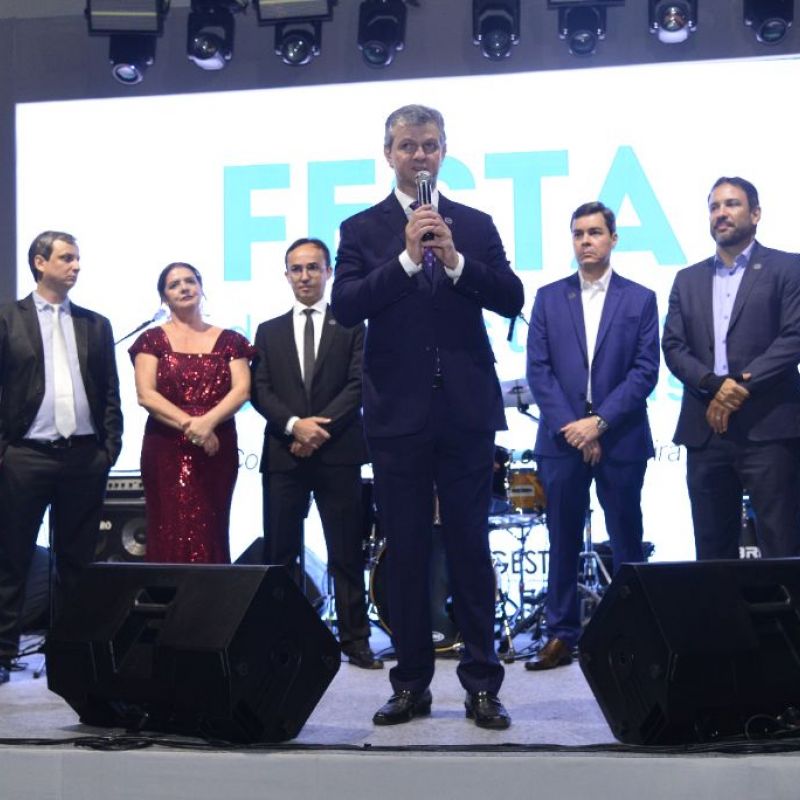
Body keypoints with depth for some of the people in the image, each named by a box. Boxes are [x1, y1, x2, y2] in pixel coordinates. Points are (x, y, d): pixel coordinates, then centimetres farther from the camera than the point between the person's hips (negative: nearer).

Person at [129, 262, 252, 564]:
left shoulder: (229, 341, 11)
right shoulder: (152, 340, 7)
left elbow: (242, 390, -1)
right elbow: (145, 394, -4)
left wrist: (207, 421, -17)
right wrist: (188, 423, -16)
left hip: (217, 448, 1)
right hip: (166, 449, -1)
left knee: (211, 536, 1)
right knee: (169, 536, -4)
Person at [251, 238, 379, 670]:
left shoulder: (351, 325, 9)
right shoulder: (269, 332, 16)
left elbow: (358, 384, -2)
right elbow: (260, 391, 6)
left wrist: (320, 428, -12)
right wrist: (294, 424, -11)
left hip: (338, 452, -2)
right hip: (283, 454, 2)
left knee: (346, 554, 1)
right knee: (280, 553, 2)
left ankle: (355, 640, 5)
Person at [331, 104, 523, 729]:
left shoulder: (475, 226, 10)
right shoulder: (362, 229, 6)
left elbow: (512, 300, 0)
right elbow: (345, 308, -8)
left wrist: (455, 260, -14)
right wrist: (407, 257, -17)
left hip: (467, 412, 0)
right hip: (398, 413, 0)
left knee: (471, 547, 3)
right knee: (405, 551, 7)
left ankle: (482, 682, 11)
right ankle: (411, 683, 16)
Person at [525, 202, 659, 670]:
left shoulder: (641, 299, 5)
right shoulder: (549, 298, 9)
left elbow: (645, 371, -3)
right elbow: (538, 370, 2)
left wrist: (599, 421, -13)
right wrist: (572, 427, -9)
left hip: (621, 439, -1)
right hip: (562, 438, 1)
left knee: (627, 543, 5)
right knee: (564, 543, 5)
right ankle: (562, 636, 11)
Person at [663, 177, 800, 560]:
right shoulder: (688, 280, 17)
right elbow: (673, 346, 7)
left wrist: (743, 386, -14)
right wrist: (714, 385, -11)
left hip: (769, 428, -4)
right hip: (705, 430, 4)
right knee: (712, 550, 8)